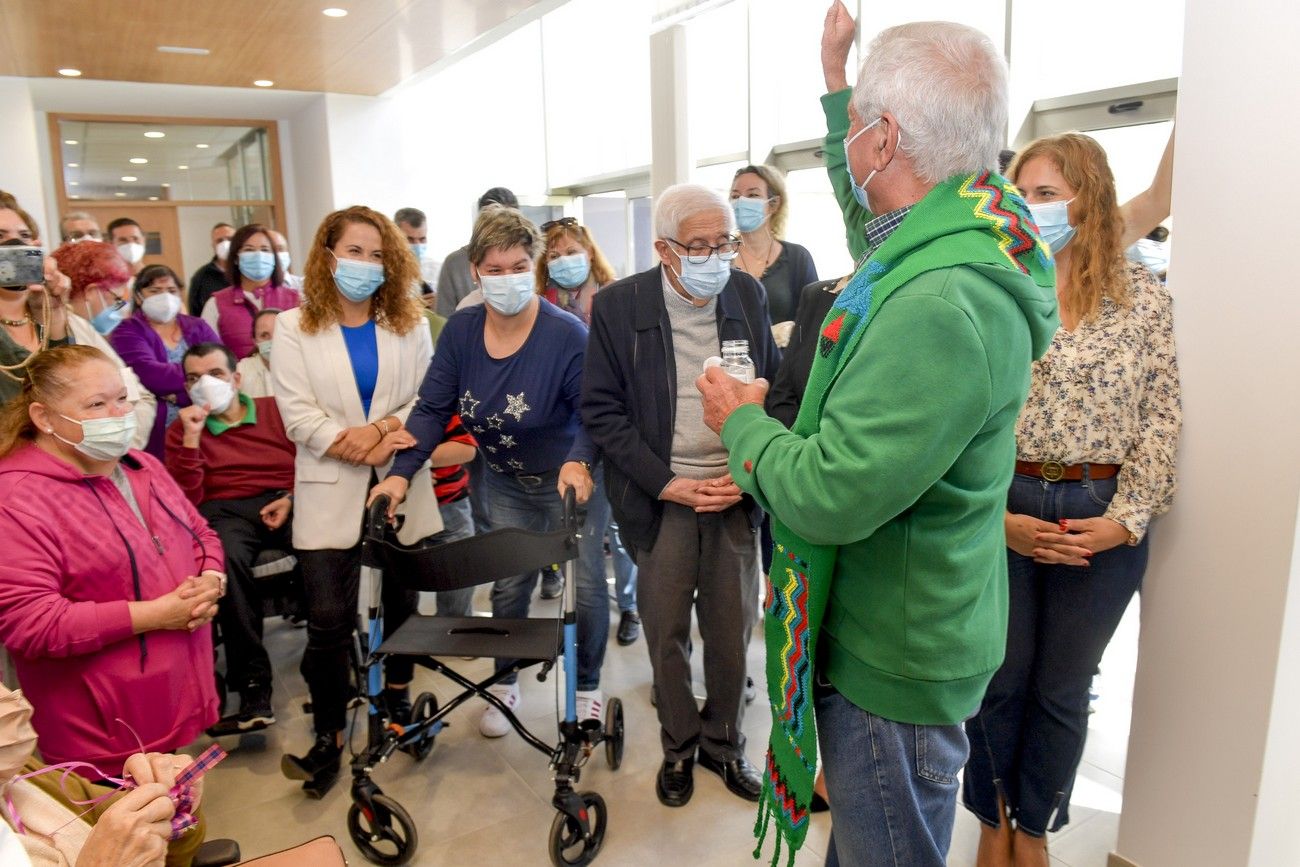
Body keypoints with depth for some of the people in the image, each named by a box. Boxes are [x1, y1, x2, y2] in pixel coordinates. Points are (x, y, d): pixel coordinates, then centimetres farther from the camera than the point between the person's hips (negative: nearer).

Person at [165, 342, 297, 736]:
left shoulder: (277, 409, 17)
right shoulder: (181, 429, 17)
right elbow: (187, 502, 5)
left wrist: (293, 498, -9)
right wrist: (191, 438, -3)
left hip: (287, 503, 0)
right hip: (226, 511, 0)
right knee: (227, 558, -38)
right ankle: (253, 687, -29)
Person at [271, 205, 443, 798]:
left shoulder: (408, 325, 8)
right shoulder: (293, 328, 3)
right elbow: (298, 413, -6)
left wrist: (387, 427, -18)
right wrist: (359, 446, -16)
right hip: (330, 493, -2)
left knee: (403, 601, 13)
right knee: (329, 620, -5)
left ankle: (398, 698, 35)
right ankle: (329, 736, 11)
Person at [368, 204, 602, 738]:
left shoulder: (567, 334, -24)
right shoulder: (460, 331, -10)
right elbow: (432, 409, -11)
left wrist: (578, 461, -42)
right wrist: (402, 473, -23)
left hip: (570, 481, -3)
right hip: (505, 484, 4)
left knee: (584, 586, 5)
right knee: (508, 584, 13)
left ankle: (587, 688, 28)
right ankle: (505, 684, 33)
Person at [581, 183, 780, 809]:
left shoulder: (747, 294, 1)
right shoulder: (618, 306, -6)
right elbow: (601, 410, -6)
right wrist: (667, 483, -12)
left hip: (735, 494, 2)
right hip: (662, 498, -2)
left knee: (732, 633, 11)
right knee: (666, 635, 10)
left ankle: (724, 744, 34)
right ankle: (678, 746, 33)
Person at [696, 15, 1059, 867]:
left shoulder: (940, 308, -31)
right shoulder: (968, 249, 2)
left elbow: (831, 497, -32)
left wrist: (744, 421, -11)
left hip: (895, 662, -10)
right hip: (898, 636, 10)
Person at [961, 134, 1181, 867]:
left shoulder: (1144, 295, 1)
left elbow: (1161, 418, 1)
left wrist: (1127, 519, -8)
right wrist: (996, 516, -12)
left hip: (1102, 517, 1)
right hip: (1001, 512, 0)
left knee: (1063, 688, 14)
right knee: (998, 680, 11)